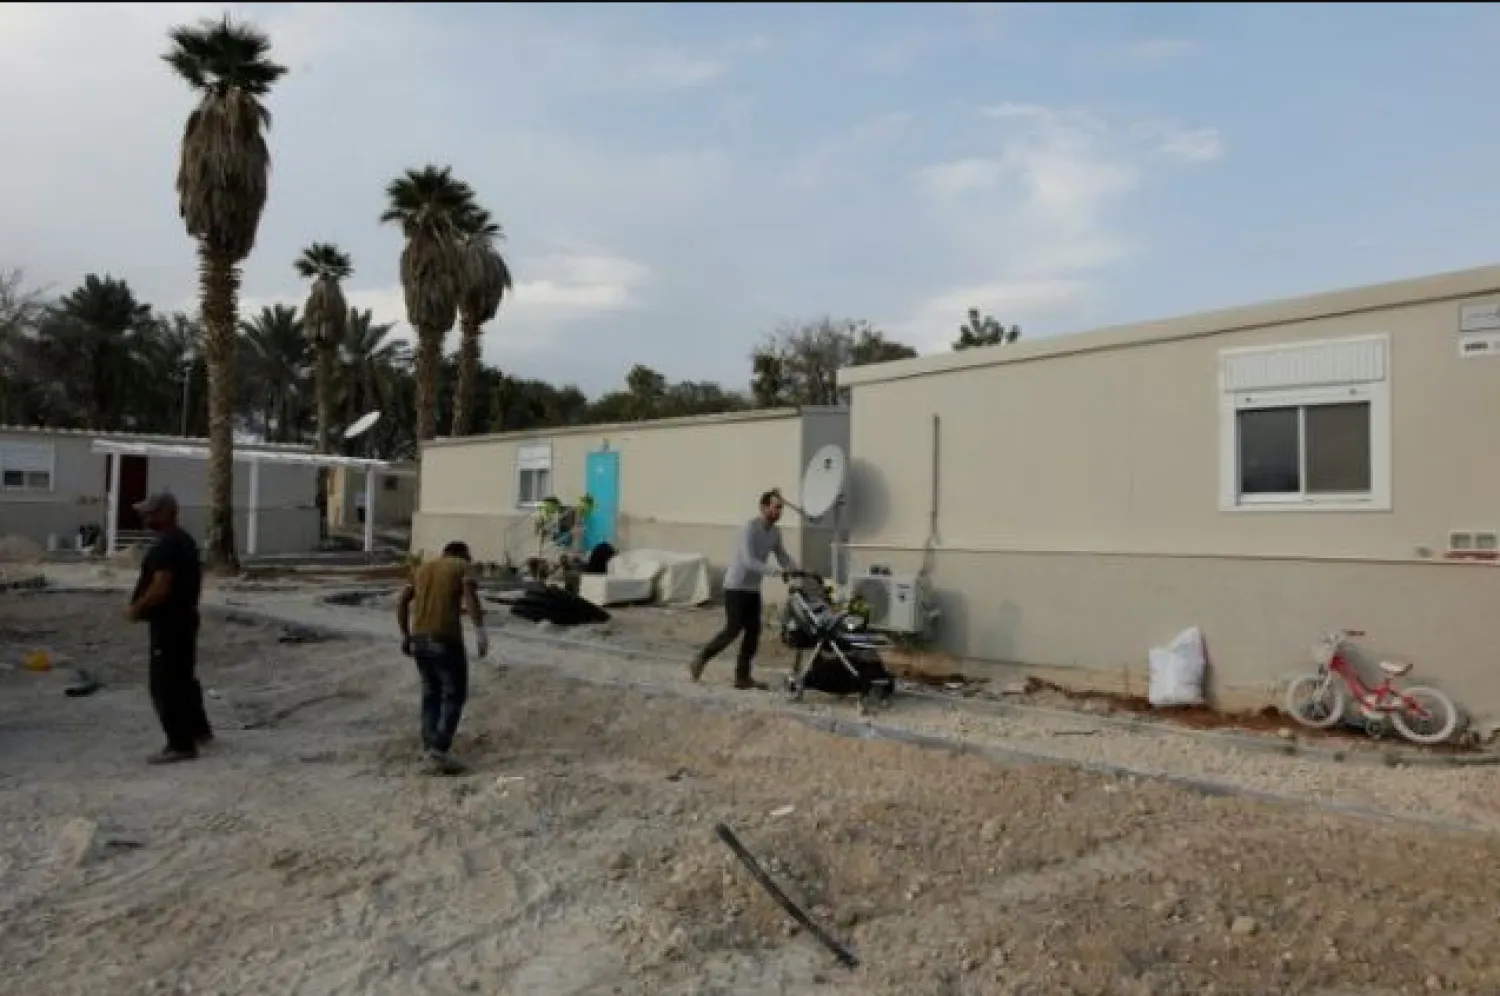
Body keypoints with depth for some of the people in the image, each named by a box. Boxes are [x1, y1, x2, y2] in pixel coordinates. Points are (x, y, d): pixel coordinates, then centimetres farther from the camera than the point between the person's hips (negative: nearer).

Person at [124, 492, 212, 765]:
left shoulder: (166, 545, -20)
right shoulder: (184, 539, 13)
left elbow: (160, 588, -26)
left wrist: (136, 609, -12)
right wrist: (141, 606, 21)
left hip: (169, 624, -11)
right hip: (184, 618, 11)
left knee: (165, 686, -3)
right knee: (184, 678, 21)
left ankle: (180, 745, 2)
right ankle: (198, 730, 33)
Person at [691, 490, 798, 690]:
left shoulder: (775, 532, 4)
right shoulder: (750, 528, -20)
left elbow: (783, 556, 9)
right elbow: (748, 561, -29)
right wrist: (776, 571, -35)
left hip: (753, 588, 7)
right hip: (736, 586, -7)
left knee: (753, 632, 2)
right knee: (733, 630, -9)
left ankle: (743, 676, 8)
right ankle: (701, 658, 9)